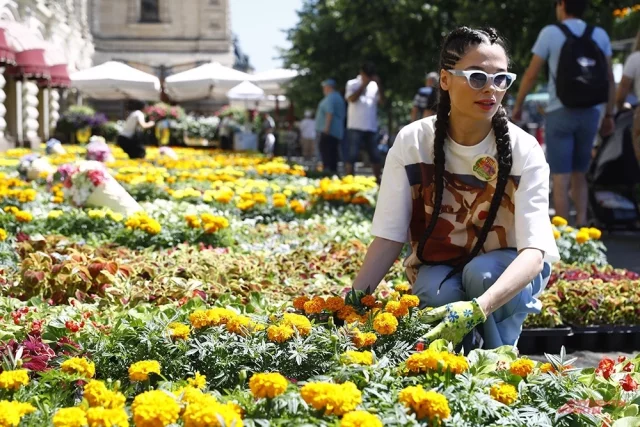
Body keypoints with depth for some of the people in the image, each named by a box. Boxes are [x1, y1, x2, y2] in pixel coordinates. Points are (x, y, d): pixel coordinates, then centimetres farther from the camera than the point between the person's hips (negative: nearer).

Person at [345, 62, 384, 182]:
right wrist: (364, 85, -13)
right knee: (351, 156, -5)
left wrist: (379, 85, -9)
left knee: (375, 156, 6)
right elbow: (352, 98, -14)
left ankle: (378, 180, 13)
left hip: (371, 127, 4)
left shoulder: (374, 85, 11)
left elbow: (382, 101, 1)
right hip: (355, 127, -4)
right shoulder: (352, 84, 2)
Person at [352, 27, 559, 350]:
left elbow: (535, 250, -31)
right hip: (438, 269, 1)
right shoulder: (411, 143, -15)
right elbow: (388, 238, -15)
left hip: (507, 274, 0)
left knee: (482, 273, -33)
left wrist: (478, 308, -49)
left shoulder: (524, 151, -20)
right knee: (440, 293, -33)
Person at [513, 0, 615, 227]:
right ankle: (582, 224, 3)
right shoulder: (600, 35, 5)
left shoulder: (550, 33, -4)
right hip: (590, 114, 3)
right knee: (579, 175, 16)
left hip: (560, 114, -3)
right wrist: (609, 115, 10)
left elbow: (531, 74, -2)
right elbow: (610, 79, 4)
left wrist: (518, 105, 10)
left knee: (561, 178, 1)